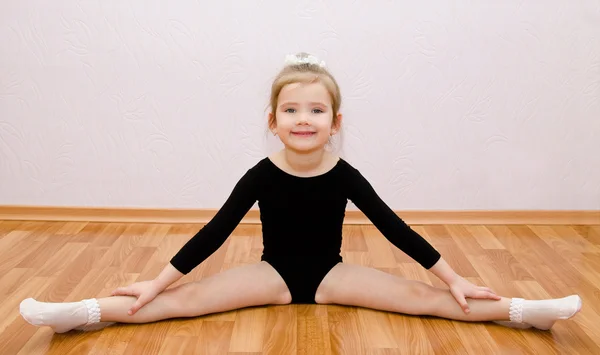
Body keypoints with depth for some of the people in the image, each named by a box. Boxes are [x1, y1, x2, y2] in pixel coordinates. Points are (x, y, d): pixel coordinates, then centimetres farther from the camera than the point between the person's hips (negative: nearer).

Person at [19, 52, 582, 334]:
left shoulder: (344, 175, -15)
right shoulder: (261, 175, -15)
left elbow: (395, 228, -9)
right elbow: (215, 231, -11)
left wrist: (453, 278, -8)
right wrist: (156, 280, -11)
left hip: (330, 275, 1)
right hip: (274, 274, 0)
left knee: (421, 297, -13)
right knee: (184, 299, -17)